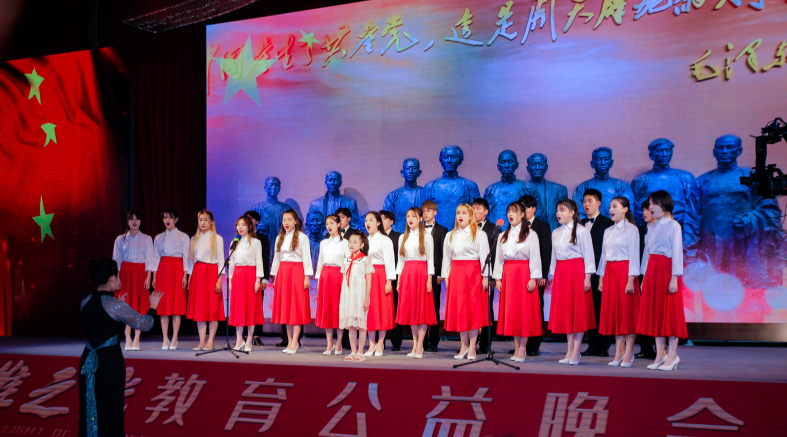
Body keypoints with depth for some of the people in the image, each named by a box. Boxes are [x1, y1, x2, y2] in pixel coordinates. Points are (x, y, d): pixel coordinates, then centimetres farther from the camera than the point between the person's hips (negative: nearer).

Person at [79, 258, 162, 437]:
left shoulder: (85, 302, 3)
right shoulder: (118, 306, -15)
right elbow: (144, 324, -5)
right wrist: (152, 306, 13)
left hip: (88, 360, 6)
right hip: (109, 361, -6)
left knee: (89, 408, 13)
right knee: (109, 410, 5)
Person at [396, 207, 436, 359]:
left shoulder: (426, 237, 2)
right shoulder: (403, 238, 14)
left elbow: (430, 259, -2)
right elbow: (401, 260, 14)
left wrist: (429, 280, -9)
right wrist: (399, 280, 7)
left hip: (421, 273, -4)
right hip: (406, 274, 4)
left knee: (422, 308, -5)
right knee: (410, 308, 4)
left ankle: (420, 346, -3)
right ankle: (415, 344, 11)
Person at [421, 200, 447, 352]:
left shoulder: (442, 231, 5)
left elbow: (444, 254, 0)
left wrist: (441, 274, -9)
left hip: (434, 274, -3)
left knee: (434, 308, 0)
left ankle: (433, 343, 4)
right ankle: (422, 342, 7)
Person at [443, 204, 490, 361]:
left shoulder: (479, 234, 0)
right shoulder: (450, 236, 13)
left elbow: (484, 257, -4)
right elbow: (447, 258, 14)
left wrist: (485, 277, -11)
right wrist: (446, 276, 7)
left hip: (473, 273, -4)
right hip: (456, 274, 4)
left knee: (473, 309, -3)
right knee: (459, 309, 5)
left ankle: (472, 348, 3)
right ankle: (464, 345, 14)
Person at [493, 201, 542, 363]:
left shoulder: (530, 234, -1)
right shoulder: (503, 236, 14)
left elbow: (535, 257, -5)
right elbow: (499, 258, 13)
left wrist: (533, 278, -12)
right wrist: (498, 278, 6)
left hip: (524, 273, -5)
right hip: (507, 274, 5)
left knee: (524, 310, -4)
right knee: (511, 310, 4)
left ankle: (522, 349, 0)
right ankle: (516, 348, 11)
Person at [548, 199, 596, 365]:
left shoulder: (582, 231, -5)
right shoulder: (556, 233, 13)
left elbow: (588, 256, -7)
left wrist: (587, 278, -12)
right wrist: (553, 276, 13)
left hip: (576, 272, -6)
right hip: (560, 273, 6)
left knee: (578, 310, -4)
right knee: (563, 310, 5)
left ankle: (576, 352, -2)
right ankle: (570, 350, 11)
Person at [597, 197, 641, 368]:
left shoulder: (631, 229, -5)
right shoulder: (608, 231, 15)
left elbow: (634, 256, -10)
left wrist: (631, 280, -15)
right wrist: (601, 279, 12)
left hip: (625, 272, -6)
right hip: (610, 273, 7)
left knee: (628, 311, -5)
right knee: (613, 310, 5)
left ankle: (628, 353, -1)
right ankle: (618, 351, 10)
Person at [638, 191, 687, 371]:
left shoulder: (673, 226, -6)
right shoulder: (652, 228, 15)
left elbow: (677, 252, -10)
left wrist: (674, 278, -15)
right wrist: (645, 276, 12)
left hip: (666, 270, -7)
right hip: (652, 270, 7)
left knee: (670, 311, -4)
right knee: (654, 311, 6)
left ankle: (672, 355, 0)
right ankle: (660, 354, 12)